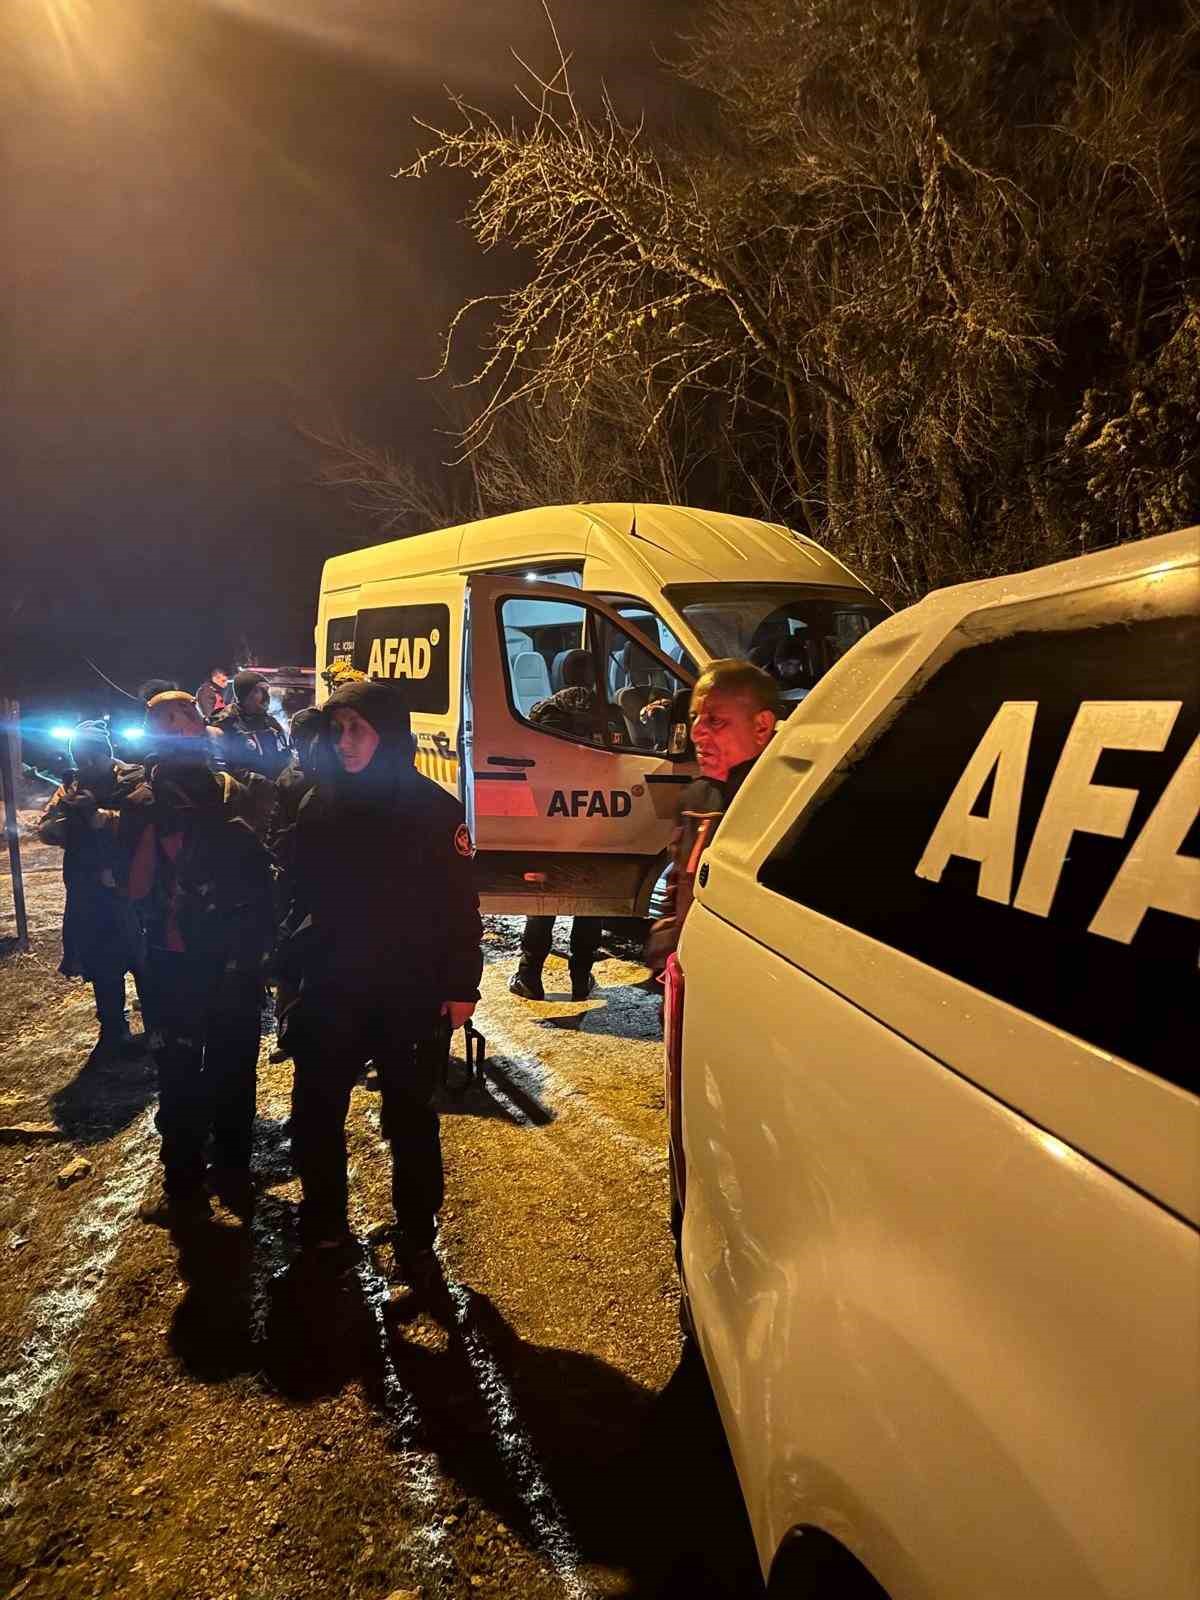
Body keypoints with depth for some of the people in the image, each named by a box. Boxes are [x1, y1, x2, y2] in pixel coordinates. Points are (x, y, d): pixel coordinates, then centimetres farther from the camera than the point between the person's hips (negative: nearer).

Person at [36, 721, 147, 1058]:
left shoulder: (133, 780, -7)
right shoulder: (71, 786, 10)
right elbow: (44, 829, -2)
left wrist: (97, 815, -29)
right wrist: (70, 818, -21)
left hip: (130, 890, -5)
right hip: (89, 895, 5)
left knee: (143, 964, 5)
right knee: (102, 966, 14)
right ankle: (113, 1032, 30)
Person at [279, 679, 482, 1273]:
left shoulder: (432, 807, -10)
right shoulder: (319, 805, 1)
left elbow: (459, 905, -8)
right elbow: (299, 894, 9)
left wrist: (461, 987, -9)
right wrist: (290, 970, 7)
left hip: (409, 994, -3)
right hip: (330, 991, 4)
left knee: (411, 1119, 8)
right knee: (315, 1113, 11)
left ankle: (416, 1240, 24)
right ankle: (323, 1225, 32)